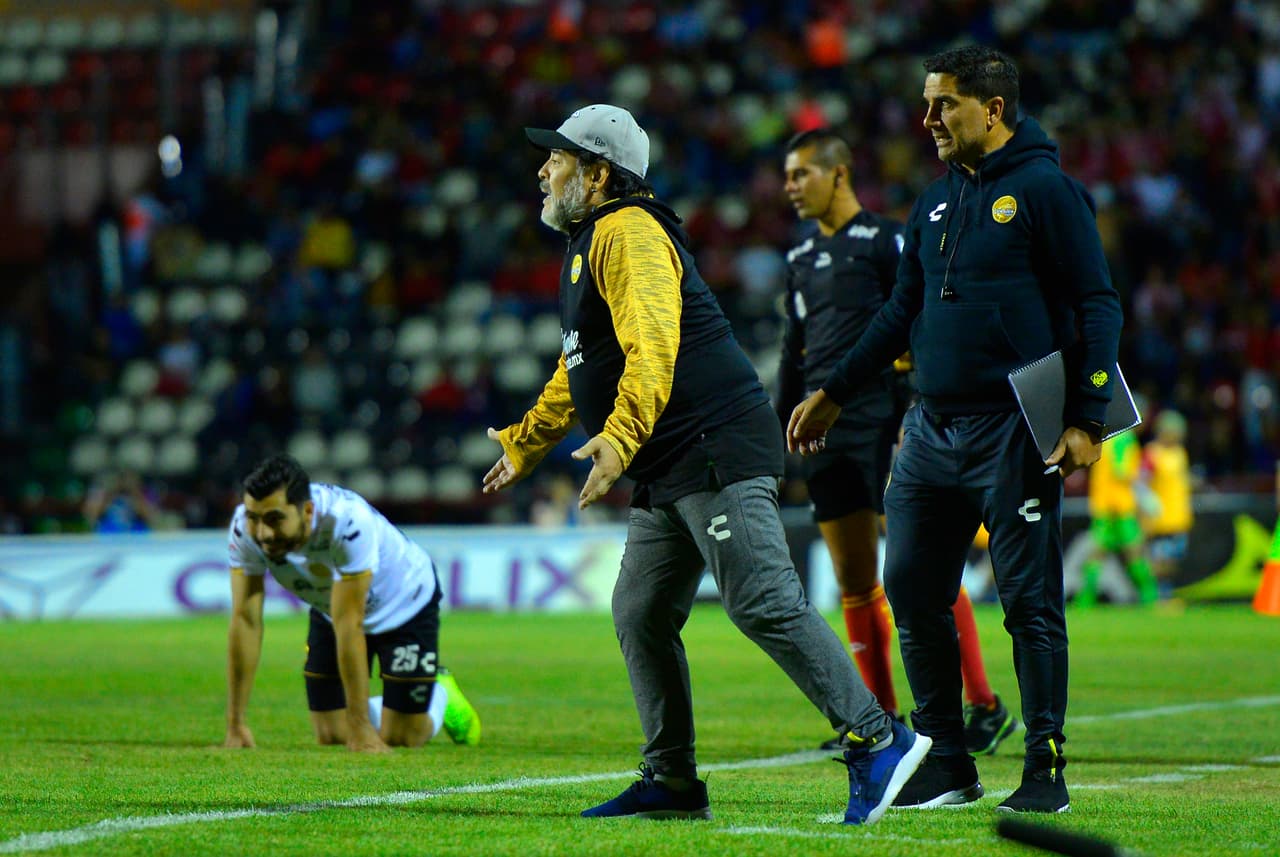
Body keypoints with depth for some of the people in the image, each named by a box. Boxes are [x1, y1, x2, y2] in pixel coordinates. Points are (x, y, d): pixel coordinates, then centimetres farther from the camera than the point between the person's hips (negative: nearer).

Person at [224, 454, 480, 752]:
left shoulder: (348, 522, -42)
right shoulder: (244, 528, -28)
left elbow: (348, 627, -40)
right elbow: (245, 621, -25)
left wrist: (359, 727, -36)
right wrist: (235, 725, -26)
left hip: (405, 605, -4)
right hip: (330, 612, 4)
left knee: (401, 738, -5)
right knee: (331, 736, 0)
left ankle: (441, 694, 27)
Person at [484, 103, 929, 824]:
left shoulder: (628, 232, -9)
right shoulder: (592, 241, 24)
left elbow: (651, 346, -24)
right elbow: (581, 368, 36)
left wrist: (618, 440, -34)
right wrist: (526, 444, 42)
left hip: (717, 452, -11)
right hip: (669, 474, 11)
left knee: (765, 605, -16)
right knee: (641, 616, 9)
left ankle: (877, 742, -16)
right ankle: (672, 783, 13)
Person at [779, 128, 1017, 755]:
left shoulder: (887, 241, -3)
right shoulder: (802, 257, 18)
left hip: (884, 422, -7)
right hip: (826, 432, 7)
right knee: (853, 582, 6)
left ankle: (984, 706, -6)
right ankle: (882, 718, 11)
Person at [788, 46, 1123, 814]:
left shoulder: (1046, 190, -6)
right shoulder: (936, 204, 16)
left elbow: (1098, 305, -9)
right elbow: (905, 312, 25)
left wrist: (1087, 420, -16)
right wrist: (836, 394, 26)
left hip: (1014, 431, -7)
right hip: (933, 429, 8)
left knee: (1031, 600, -4)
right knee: (914, 593, 6)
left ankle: (1046, 771, 4)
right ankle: (945, 766, 15)